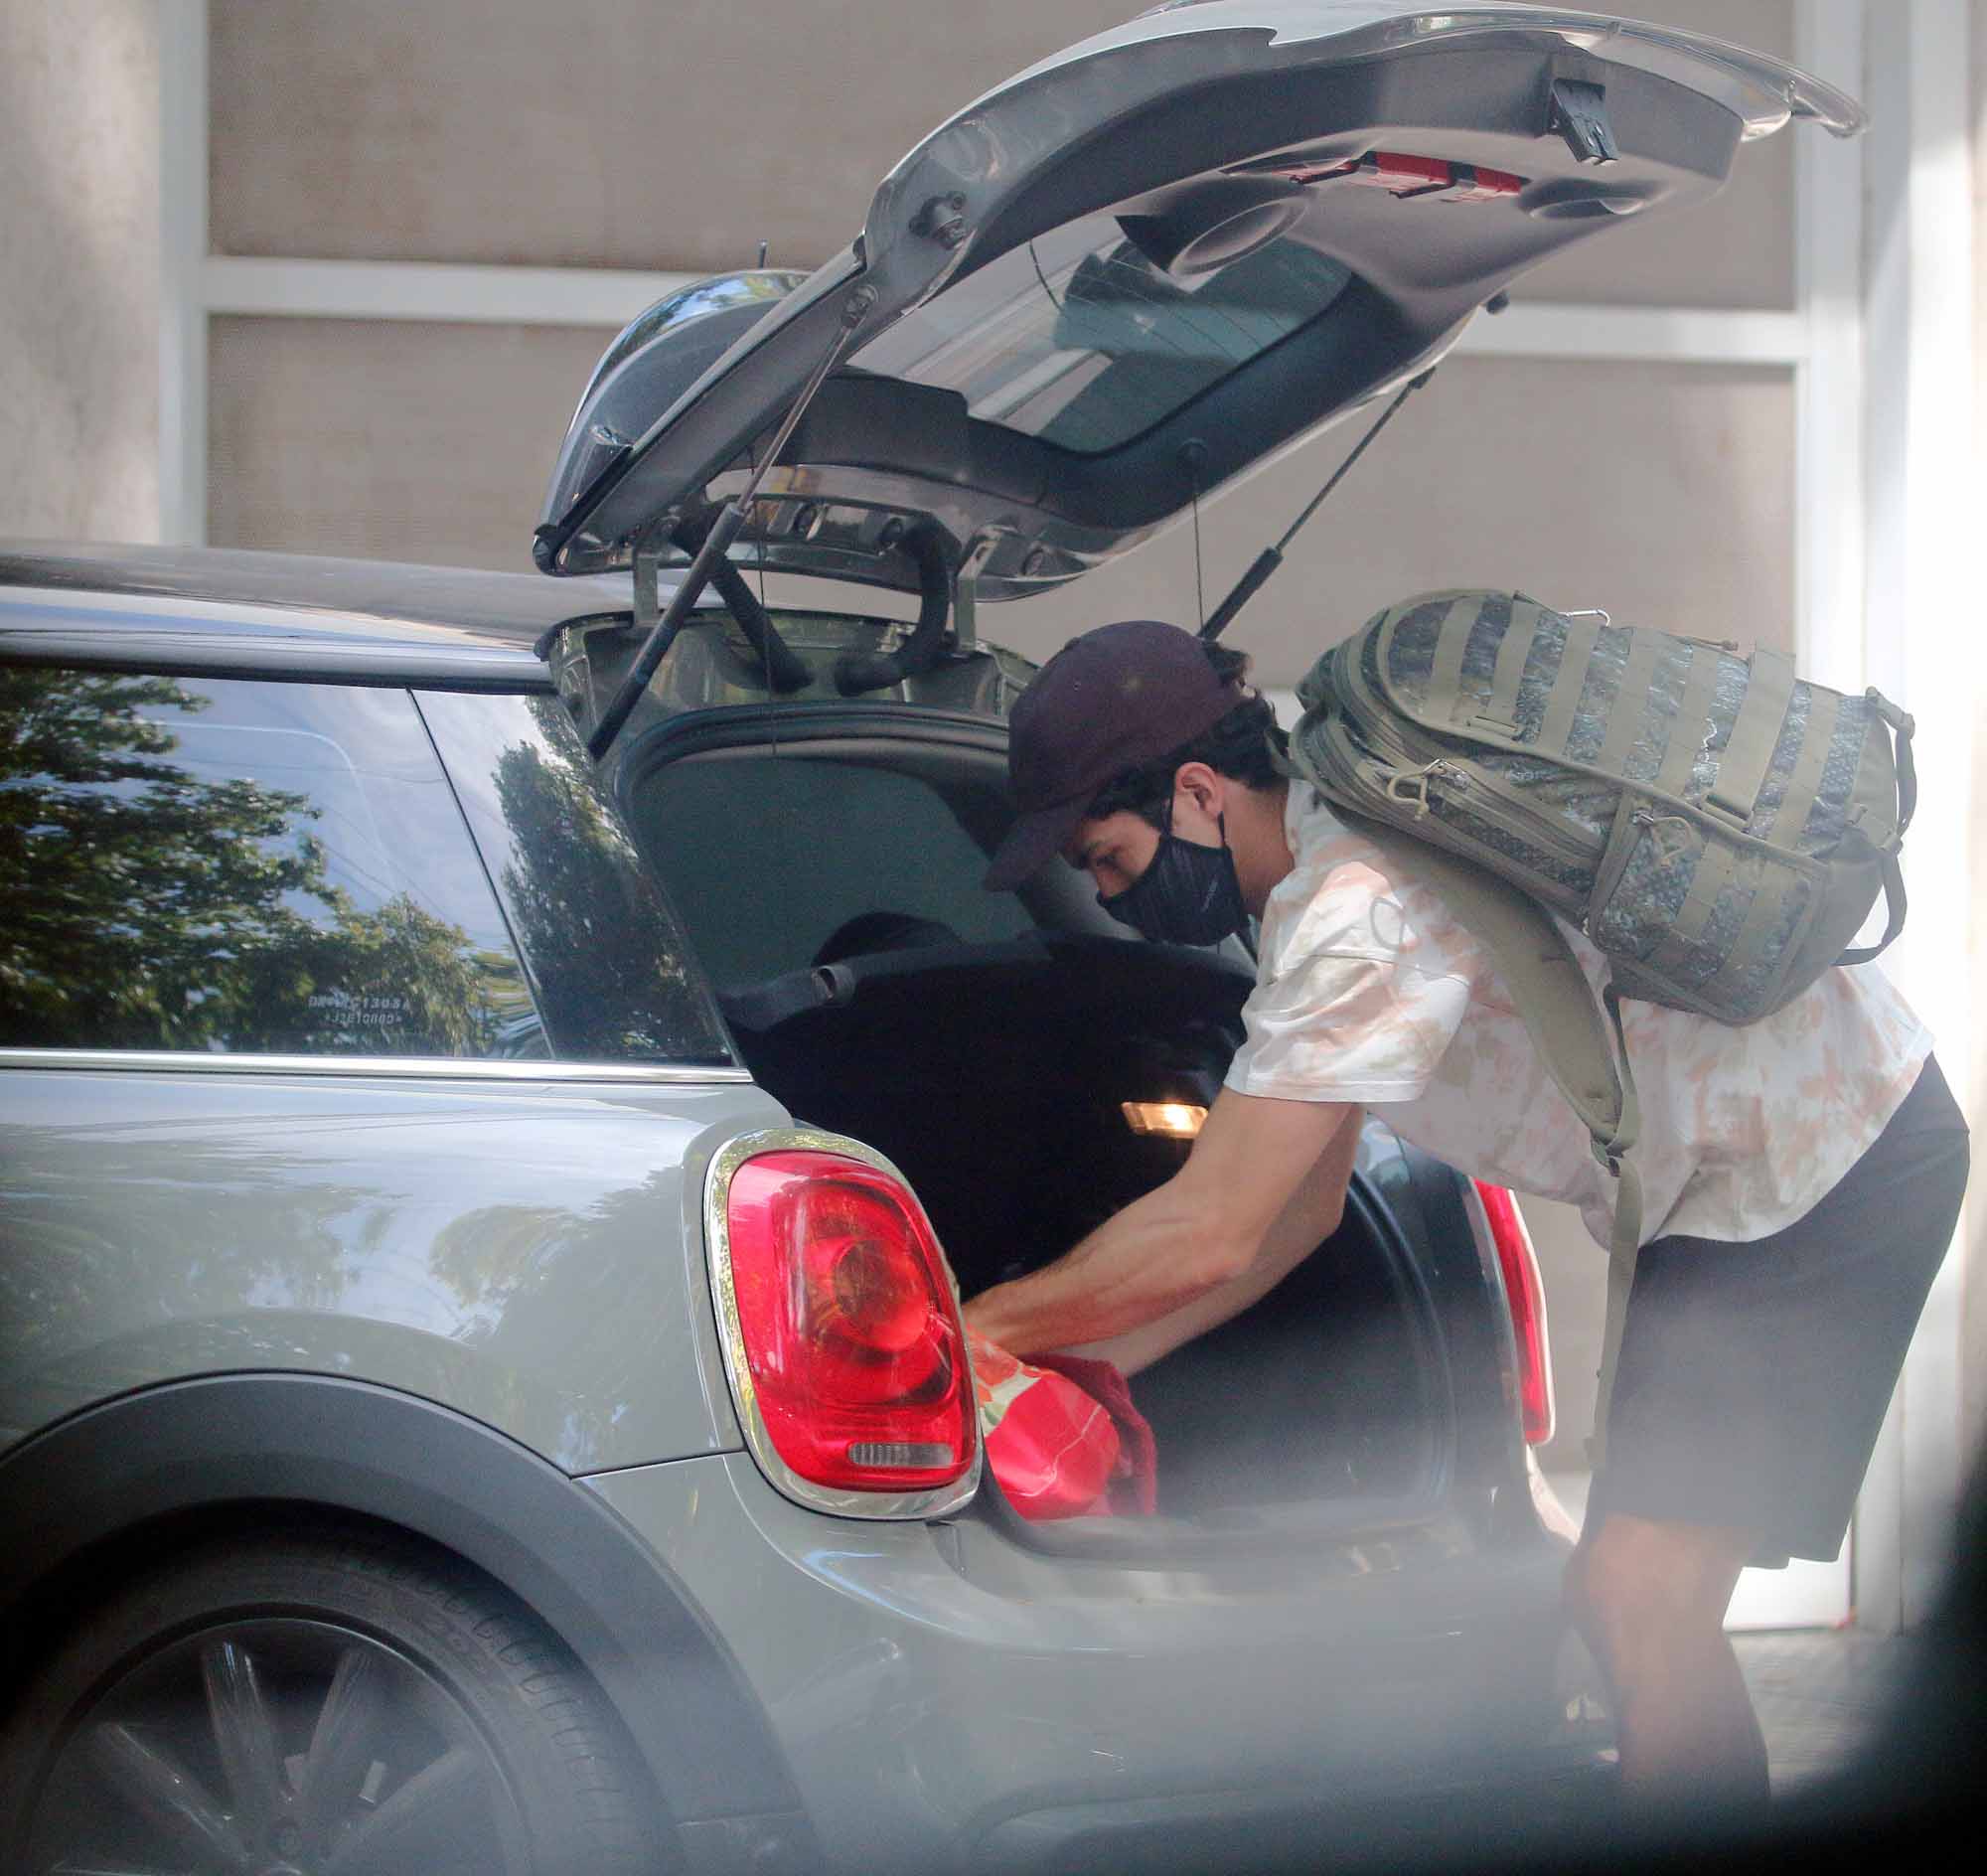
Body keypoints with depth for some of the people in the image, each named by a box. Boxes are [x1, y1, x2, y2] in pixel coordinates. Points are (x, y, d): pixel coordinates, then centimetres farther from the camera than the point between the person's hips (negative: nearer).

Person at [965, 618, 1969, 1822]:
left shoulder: (1360, 908, -29)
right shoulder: (1321, 870, 4)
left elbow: (1206, 1240, -27)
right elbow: (1302, 1206, 11)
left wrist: (969, 1331, -15)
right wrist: (1091, 1364, 6)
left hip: (1838, 1167, -11)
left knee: (1637, 1599, -20)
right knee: (1633, 1600, 14)